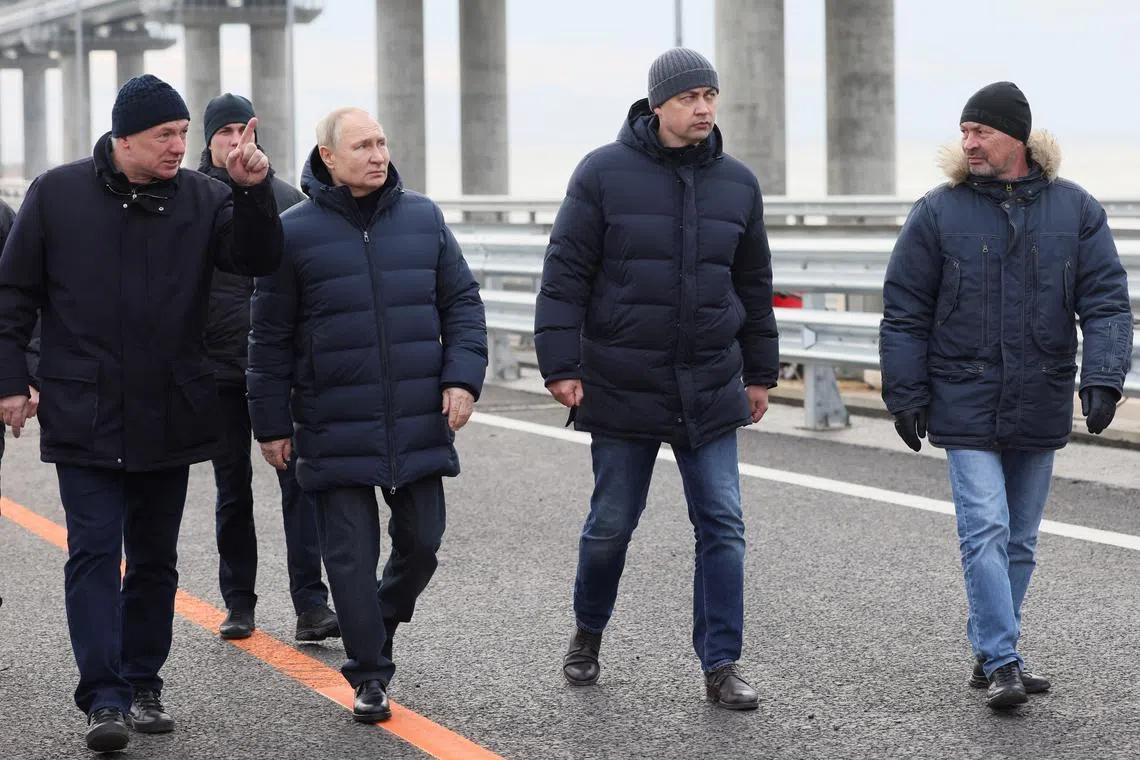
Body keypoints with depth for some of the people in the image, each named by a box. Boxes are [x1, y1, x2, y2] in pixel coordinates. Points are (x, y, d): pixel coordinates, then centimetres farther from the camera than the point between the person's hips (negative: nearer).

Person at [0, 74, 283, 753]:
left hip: (169, 417, 3)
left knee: (155, 559, 11)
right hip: (84, 417, -3)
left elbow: (259, 259, -10)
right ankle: (105, 700, -8)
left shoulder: (202, 199, 2)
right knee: (95, 553, -8)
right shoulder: (58, 194, -1)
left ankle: (144, 685, 23)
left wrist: (254, 192, -25)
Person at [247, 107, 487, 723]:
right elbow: (270, 337, 2)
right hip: (335, 434, -3)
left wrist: (462, 376, -3)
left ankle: (382, 621, 37)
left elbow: (462, 302, 10)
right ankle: (369, 675, 13)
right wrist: (272, 423, 2)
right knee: (352, 556, 1)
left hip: (420, 427, 3)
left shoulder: (422, 218, 5)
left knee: (421, 544, 9)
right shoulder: (295, 232, -3)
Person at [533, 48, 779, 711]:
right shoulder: (604, 173, -5)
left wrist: (760, 373, 16)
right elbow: (566, 274, -4)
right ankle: (588, 634, 32)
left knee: (723, 526, -1)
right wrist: (561, 365, -9)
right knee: (610, 525, 9)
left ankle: (722, 664, 6)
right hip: (622, 388, -2)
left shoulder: (738, 183, 6)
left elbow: (754, 285, 15)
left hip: (710, 393, 3)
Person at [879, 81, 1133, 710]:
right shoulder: (938, 212, -1)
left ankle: (992, 653, 24)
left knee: (1019, 541, 11)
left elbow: (1106, 301, 2)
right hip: (966, 406, -3)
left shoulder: (1075, 210, 3)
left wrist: (1103, 377, -11)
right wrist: (906, 396, -3)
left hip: (1041, 410, 3)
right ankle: (1001, 663, -10)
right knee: (986, 530, -12)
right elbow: (904, 312, 2)